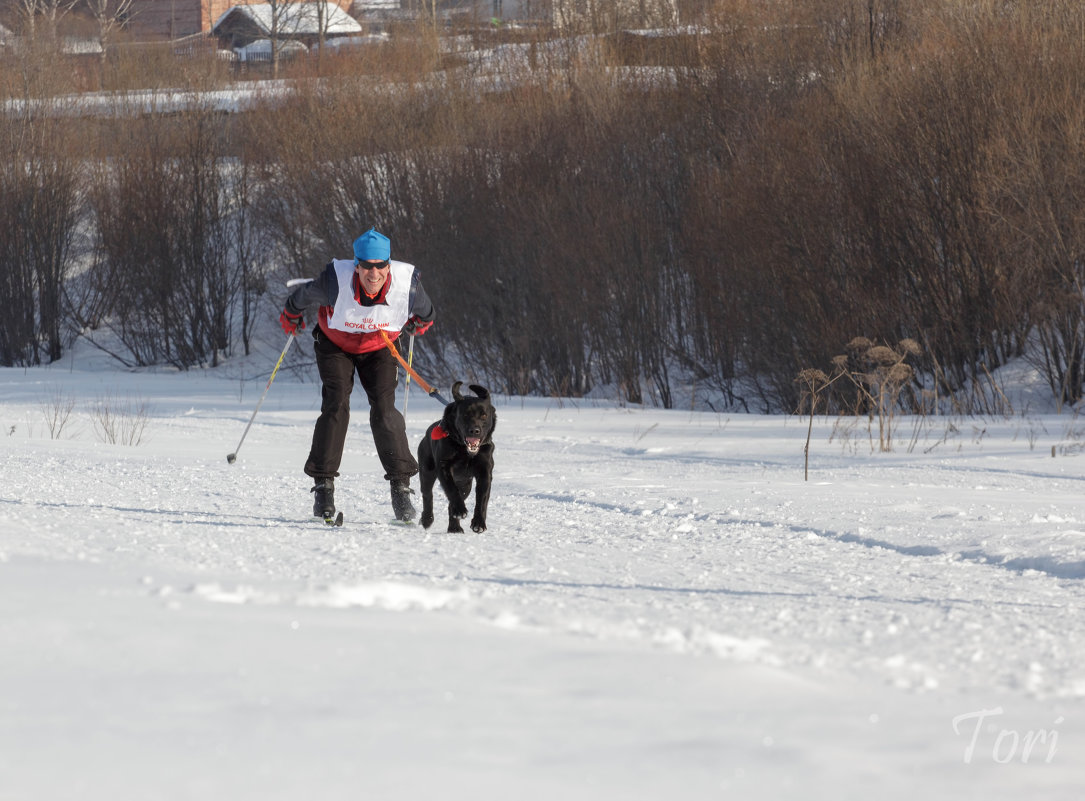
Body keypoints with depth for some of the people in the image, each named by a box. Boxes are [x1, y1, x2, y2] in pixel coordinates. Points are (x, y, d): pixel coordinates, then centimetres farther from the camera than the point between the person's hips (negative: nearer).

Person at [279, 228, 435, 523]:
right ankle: (323, 484, -10)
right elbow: (305, 297, -11)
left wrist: (419, 323, 16)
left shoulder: (407, 282, -32)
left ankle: (401, 486, -7)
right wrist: (292, 317, 7)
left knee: (384, 408, -13)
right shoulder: (336, 280, -36)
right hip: (335, 345, -1)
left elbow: (424, 313, -5)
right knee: (336, 405, -16)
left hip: (379, 347, 1)